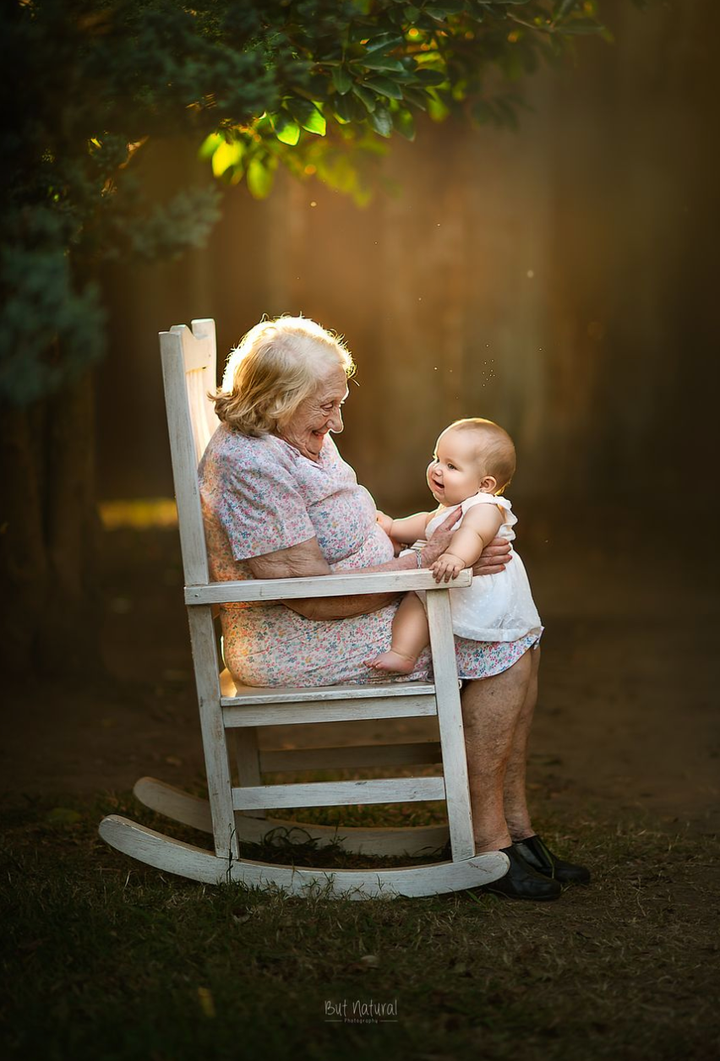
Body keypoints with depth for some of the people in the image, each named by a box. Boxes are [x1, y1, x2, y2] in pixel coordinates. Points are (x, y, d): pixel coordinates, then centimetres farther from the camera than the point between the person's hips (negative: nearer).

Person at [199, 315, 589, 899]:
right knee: (500, 651, -16)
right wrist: (426, 563, -20)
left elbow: (359, 531, 19)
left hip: (366, 611, 10)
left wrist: (454, 545, 3)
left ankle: (517, 826, 5)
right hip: (297, 648, -10)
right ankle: (487, 839, -9)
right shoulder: (250, 467, -23)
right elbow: (315, 596, -25)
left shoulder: (305, 439, 10)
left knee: (519, 634, 3)